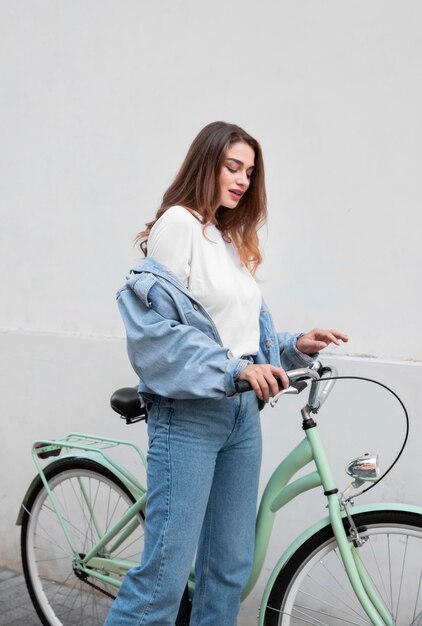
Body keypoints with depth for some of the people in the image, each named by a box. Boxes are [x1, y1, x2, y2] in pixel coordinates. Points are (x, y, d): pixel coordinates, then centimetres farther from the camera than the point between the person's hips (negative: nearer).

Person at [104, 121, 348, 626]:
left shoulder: (234, 240, 19)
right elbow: (158, 325, -14)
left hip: (242, 415, 8)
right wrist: (232, 368, -21)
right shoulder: (177, 223, -5)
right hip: (188, 414, -8)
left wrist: (294, 346, 4)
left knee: (232, 565, 11)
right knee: (166, 572, -7)